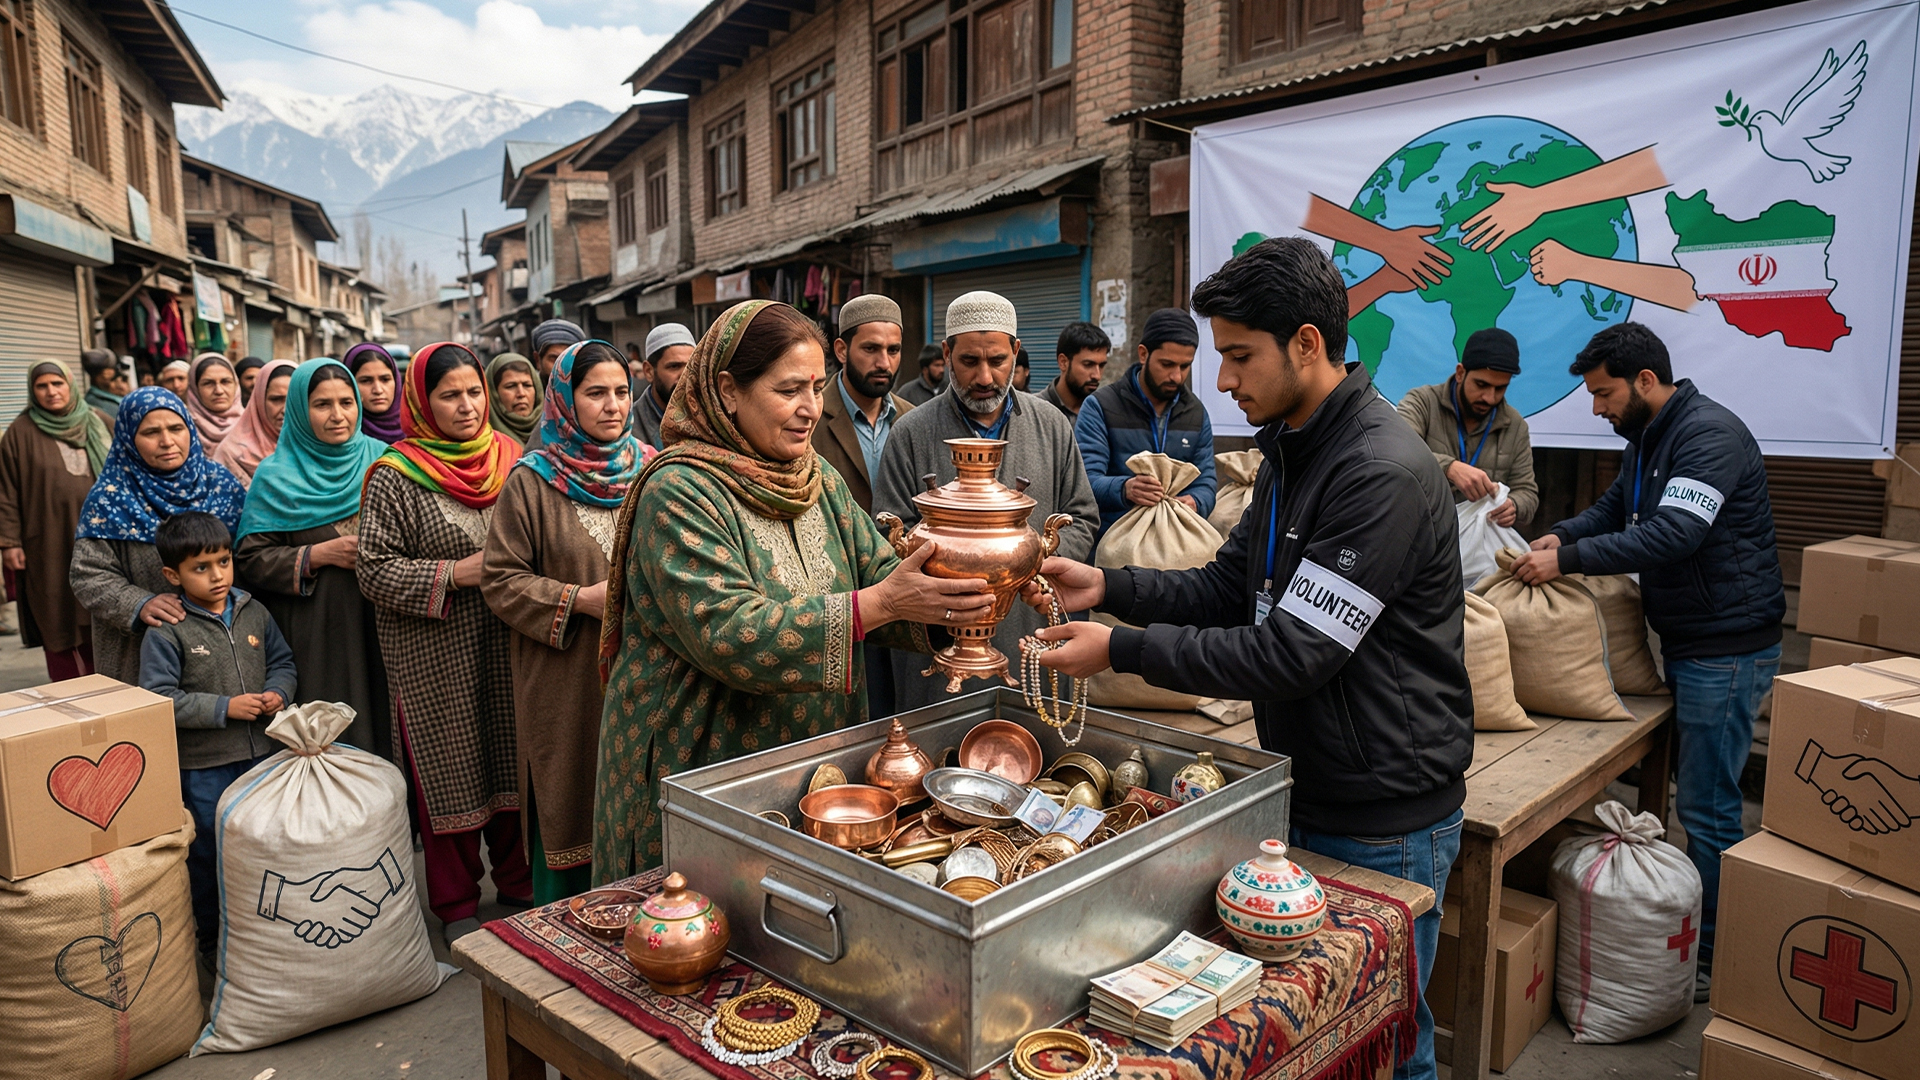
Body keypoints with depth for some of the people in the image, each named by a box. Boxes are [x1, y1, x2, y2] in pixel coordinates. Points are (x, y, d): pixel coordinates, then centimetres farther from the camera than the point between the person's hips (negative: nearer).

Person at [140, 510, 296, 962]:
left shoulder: (254, 614, 3)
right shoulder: (167, 632, -11)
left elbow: (283, 662, 11)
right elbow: (158, 699, -16)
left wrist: (278, 692, -9)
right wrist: (225, 707, -21)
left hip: (263, 754, 4)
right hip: (203, 765, -4)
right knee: (209, 855, 11)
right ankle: (213, 939, 29)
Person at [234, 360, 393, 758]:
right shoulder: (277, 477, 2)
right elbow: (250, 559, -3)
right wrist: (320, 554, -14)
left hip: (383, 626, 2)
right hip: (316, 634, -2)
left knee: (383, 724, 2)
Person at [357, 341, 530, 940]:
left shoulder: (510, 460, 6)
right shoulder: (395, 476, -6)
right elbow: (375, 571, -9)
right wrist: (454, 574, -17)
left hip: (505, 646, 4)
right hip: (435, 656, -3)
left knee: (512, 757, 12)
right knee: (449, 770, 7)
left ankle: (517, 878, 31)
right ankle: (456, 902, 24)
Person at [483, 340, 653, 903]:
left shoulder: (651, 472, 6)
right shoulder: (531, 482, -4)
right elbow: (500, 579, -4)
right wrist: (579, 599, -15)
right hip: (565, 684, -3)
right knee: (567, 805, 7)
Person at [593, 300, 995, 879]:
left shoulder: (821, 483, 6)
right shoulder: (678, 493, -17)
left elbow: (880, 572, 0)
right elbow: (729, 635, -27)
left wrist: (944, 595, -23)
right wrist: (882, 603, -34)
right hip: (700, 769, -6)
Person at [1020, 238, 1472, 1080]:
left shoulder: (1384, 474, -24)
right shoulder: (1291, 451, 7)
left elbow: (1292, 655, -27)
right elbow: (1229, 587, 10)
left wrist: (1123, 650, -22)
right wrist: (1109, 587, -4)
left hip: (1384, 818, -9)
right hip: (1309, 789, 9)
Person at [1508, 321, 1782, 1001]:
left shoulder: (1710, 434, -19)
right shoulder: (1648, 438, 12)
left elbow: (1673, 534, -30)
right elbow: (1616, 508, 18)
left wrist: (1569, 559, -28)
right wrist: (1562, 535, -1)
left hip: (1727, 648, -10)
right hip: (1685, 641, 10)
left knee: (1706, 806, -3)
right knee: (1696, 798, 17)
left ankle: (1717, 958, 10)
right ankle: (1693, 933, 28)